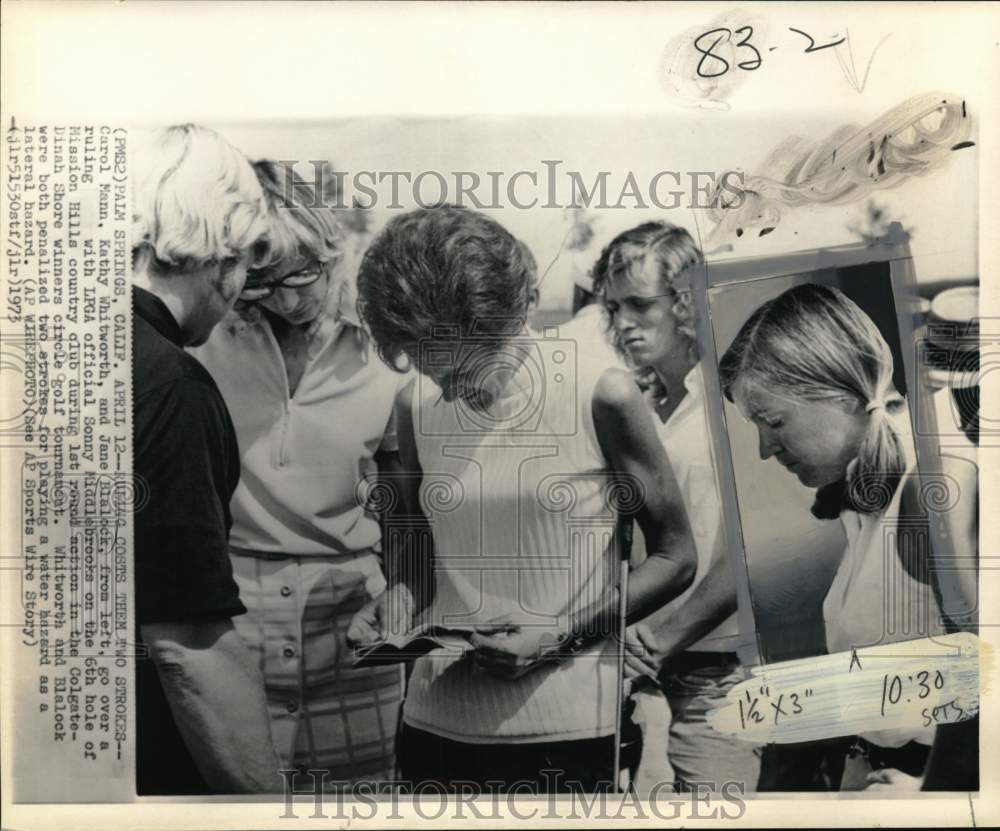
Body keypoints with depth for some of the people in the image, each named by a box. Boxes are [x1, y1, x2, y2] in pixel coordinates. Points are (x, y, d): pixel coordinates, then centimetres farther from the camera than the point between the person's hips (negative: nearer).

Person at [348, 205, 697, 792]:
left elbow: (675, 556, -5)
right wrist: (399, 597, -7)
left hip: (568, 729, -3)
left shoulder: (601, 396, -12)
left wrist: (561, 636, -14)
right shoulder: (416, 406, 0)